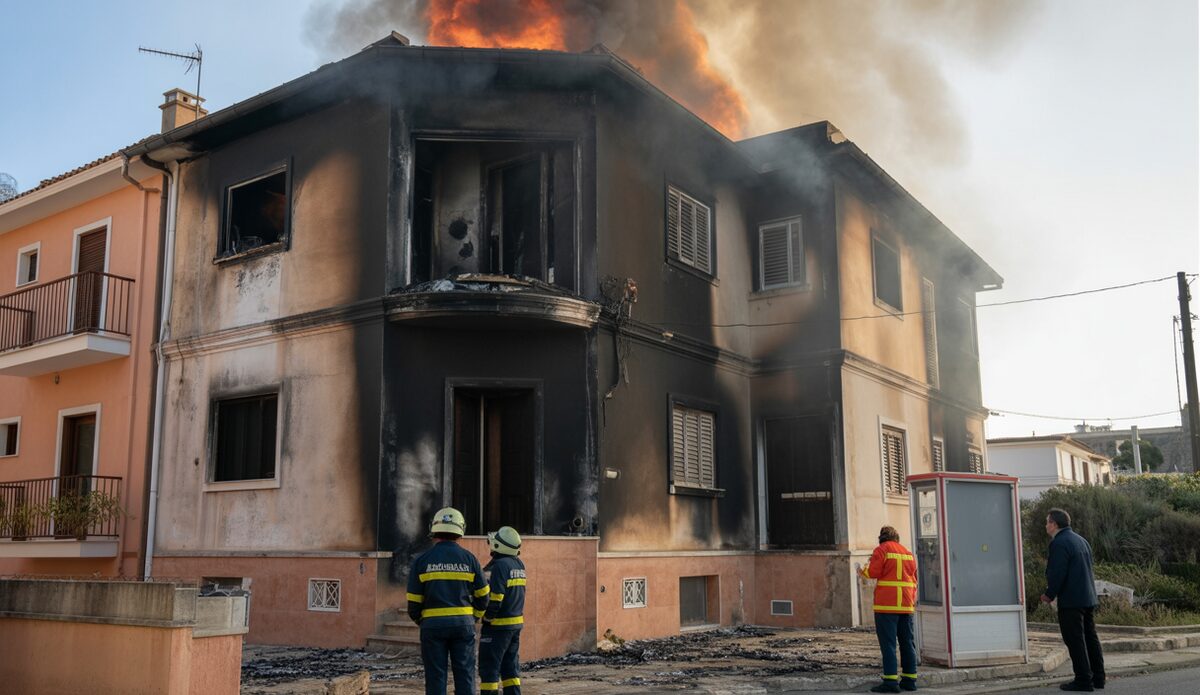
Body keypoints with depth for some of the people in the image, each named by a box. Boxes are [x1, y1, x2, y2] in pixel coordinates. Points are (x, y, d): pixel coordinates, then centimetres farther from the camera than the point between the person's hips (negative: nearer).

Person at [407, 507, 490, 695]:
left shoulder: (422, 560, -1)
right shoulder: (469, 559, 0)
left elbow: (414, 601, 0)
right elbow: (482, 596, 5)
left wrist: (421, 621, 18)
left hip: (432, 625, 0)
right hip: (463, 624, 0)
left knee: (435, 677, 5)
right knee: (465, 675, 6)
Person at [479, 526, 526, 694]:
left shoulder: (500, 566, -16)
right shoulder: (519, 565, 9)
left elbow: (494, 599, -20)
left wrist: (486, 618, -9)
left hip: (498, 624, -8)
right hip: (516, 623, 8)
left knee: (488, 668, 0)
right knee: (510, 666, 14)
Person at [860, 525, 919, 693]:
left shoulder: (881, 550, -3)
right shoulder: (908, 553, 15)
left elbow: (873, 572, -10)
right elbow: (914, 579, 15)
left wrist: (864, 570, 10)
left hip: (886, 604, -6)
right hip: (906, 605, 6)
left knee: (888, 643, -5)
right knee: (907, 642, 11)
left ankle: (890, 681, -9)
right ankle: (910, 679, 14)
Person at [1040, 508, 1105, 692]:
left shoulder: (1059, 543, -15)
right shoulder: (1080, 540, 15)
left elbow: (1057, 573, -20)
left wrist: (1049, 594, -8)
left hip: (1071, 600, -10)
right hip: (1088, 597, 10)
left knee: (1075, 641, -4)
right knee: (1090, 637, 14)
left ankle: (1083, 681, -2)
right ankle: (1097, 677, 19)